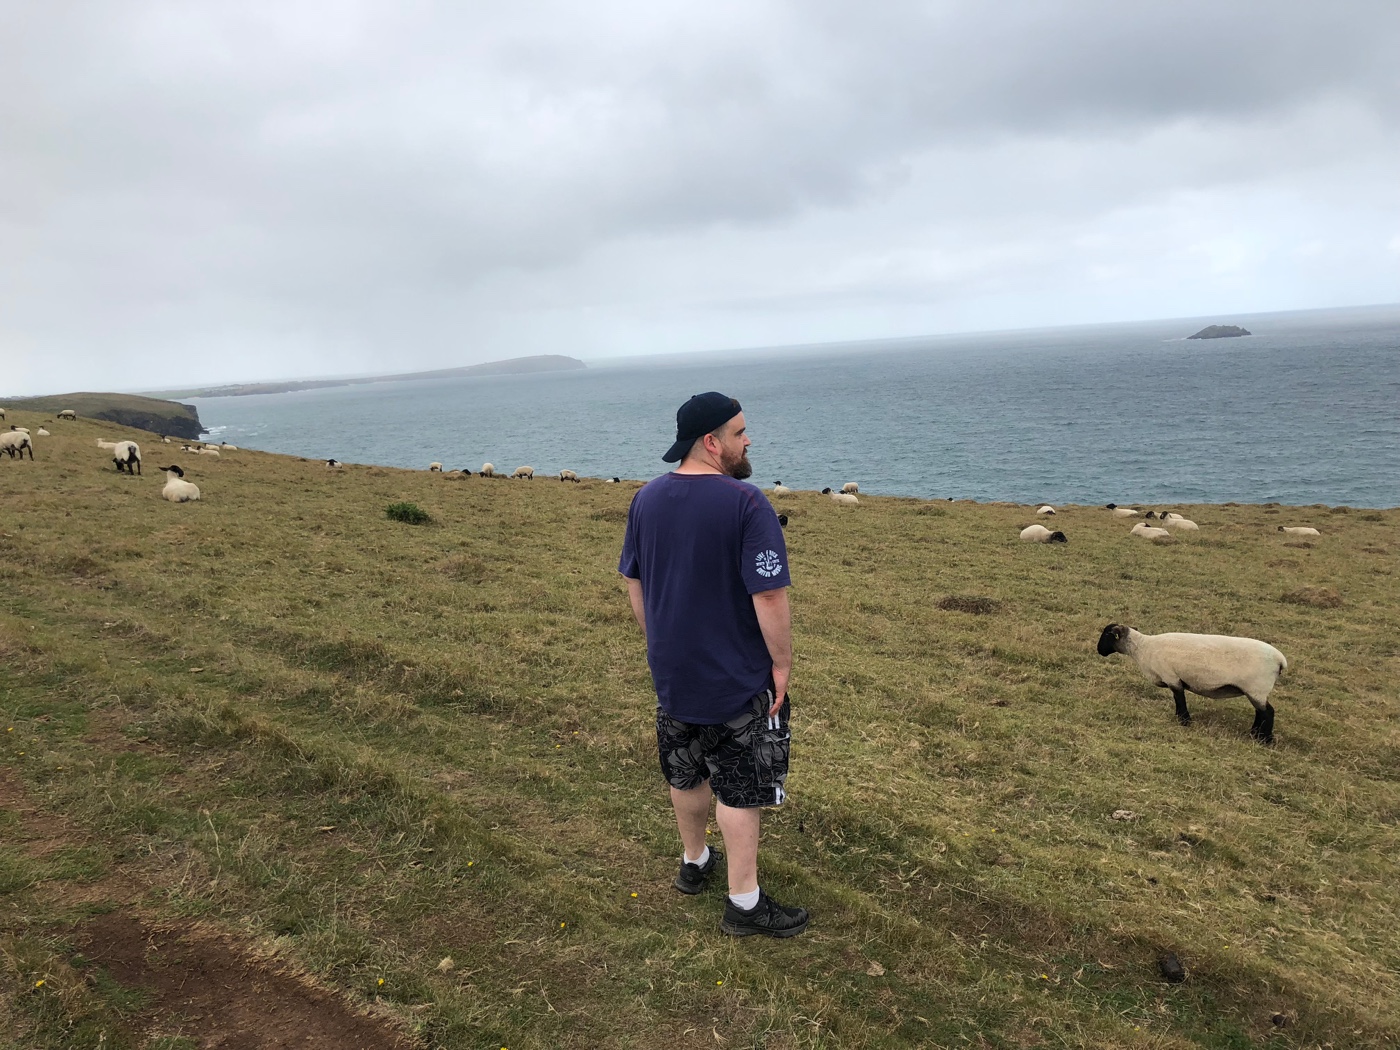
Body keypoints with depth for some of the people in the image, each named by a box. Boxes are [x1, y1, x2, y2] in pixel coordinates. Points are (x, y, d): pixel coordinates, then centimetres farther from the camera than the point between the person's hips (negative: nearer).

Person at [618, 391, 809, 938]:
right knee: (740, 788, 7)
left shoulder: (646, 499, 0)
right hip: (737, 679, -6)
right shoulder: (746, 504, -22)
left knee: (687, 771, 23)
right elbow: (770, 596, -23)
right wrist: (782, 663, -11)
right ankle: (744, 903, 18)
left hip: (671, 672, 6)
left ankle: (693, 862, 42)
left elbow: (633, 582, 9)